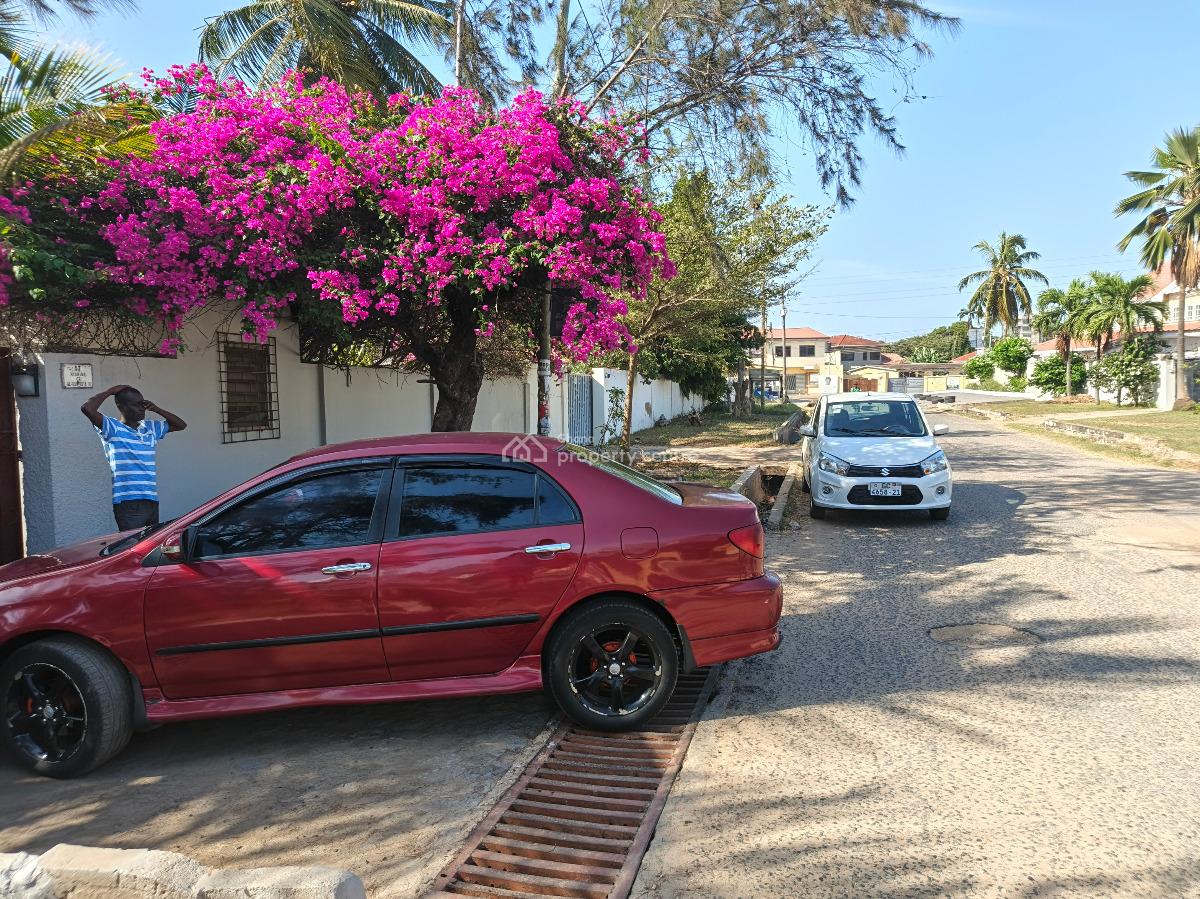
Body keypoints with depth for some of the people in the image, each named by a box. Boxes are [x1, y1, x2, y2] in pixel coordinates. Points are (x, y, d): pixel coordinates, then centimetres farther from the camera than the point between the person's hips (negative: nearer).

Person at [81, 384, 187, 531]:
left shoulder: (151, 428, 16)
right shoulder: (113, 429, -3)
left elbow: (181, 425, 24)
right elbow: (87, 408, -17)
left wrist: (157, 409, 11)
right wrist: (110, 391, -4)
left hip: (152, 501, 6)